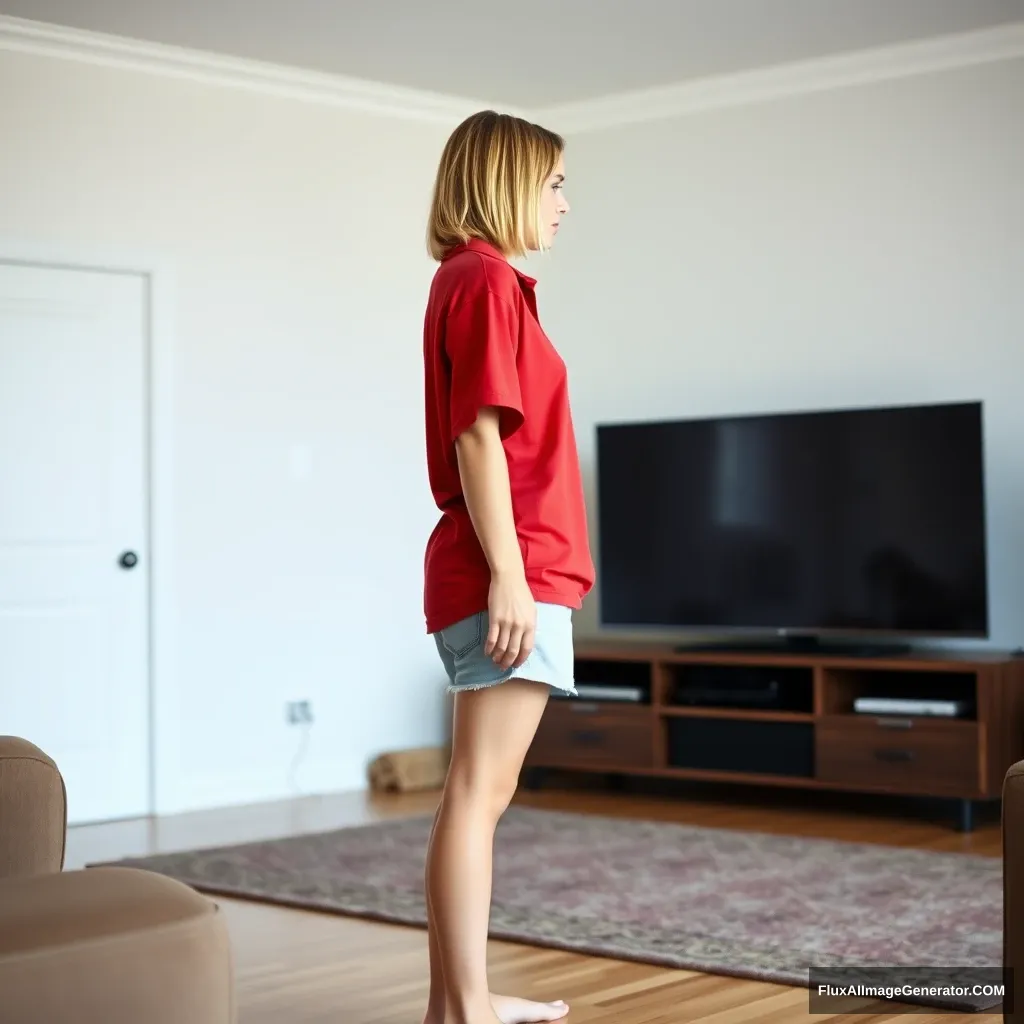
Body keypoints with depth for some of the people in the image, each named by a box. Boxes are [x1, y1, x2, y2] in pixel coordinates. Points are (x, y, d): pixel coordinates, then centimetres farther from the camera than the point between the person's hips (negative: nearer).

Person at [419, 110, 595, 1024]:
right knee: (479, 792, -8)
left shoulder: (473, 281, 20)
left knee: (481, 792, 12)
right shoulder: (487, 279, -9)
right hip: (512, 578, -10)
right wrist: (508, 574, -21)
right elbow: (480, 437, -17)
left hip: (518, 578, 10)